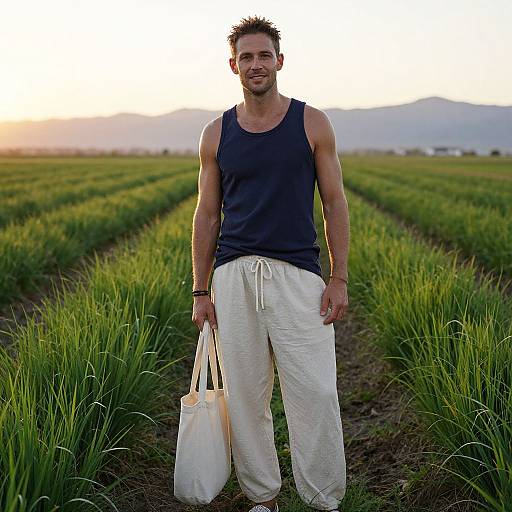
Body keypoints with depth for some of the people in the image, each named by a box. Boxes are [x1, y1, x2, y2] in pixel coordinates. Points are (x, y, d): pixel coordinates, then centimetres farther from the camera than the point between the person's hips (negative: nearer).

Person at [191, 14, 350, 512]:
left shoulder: (312, 124, 4)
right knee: (244, 395, 7)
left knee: (314, 395, -4)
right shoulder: (216, 134, 9)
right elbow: (207, 215, 11)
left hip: (297, 274, -2)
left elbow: (334, 202, 4)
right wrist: (200, 292, 8)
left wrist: (339, 279, -3)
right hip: (233, 275, 2)